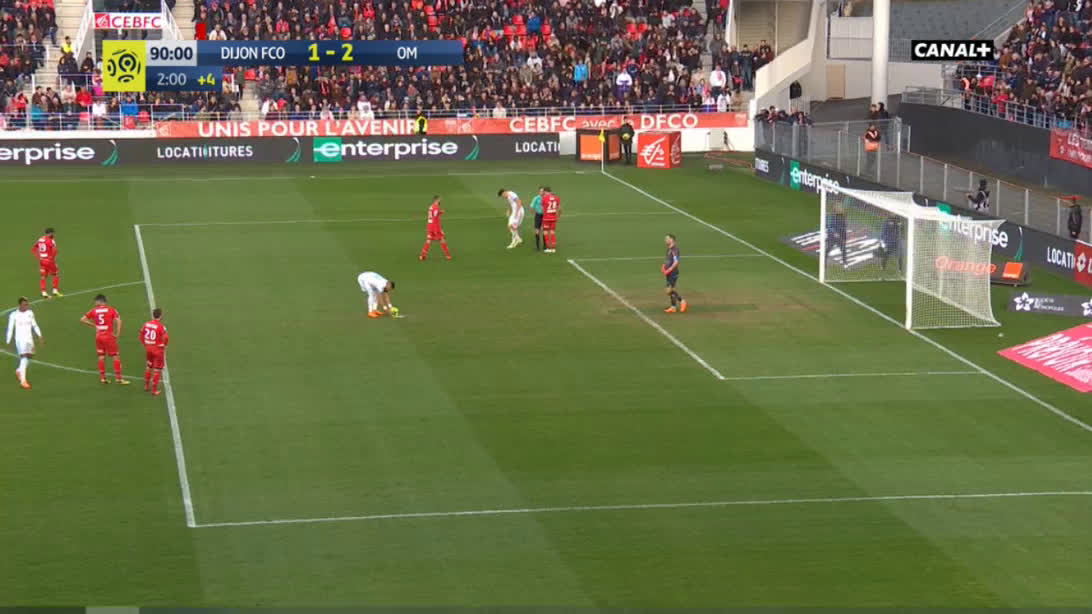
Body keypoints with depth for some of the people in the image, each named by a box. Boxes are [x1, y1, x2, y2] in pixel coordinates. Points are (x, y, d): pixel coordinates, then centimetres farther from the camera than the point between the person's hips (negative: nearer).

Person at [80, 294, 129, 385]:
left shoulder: (94, 311, 3)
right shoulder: (111, 310, -3)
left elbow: (82, 320, 4)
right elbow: (118, 321, -14)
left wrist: (93, 325, 11)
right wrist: (117, 334, -7)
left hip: (98, 335, 3)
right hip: (109, 335, -3)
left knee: (101, 356, 13)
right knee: (116, 356, 2)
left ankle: (102, 378, 15)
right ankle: (118, 378, 0)